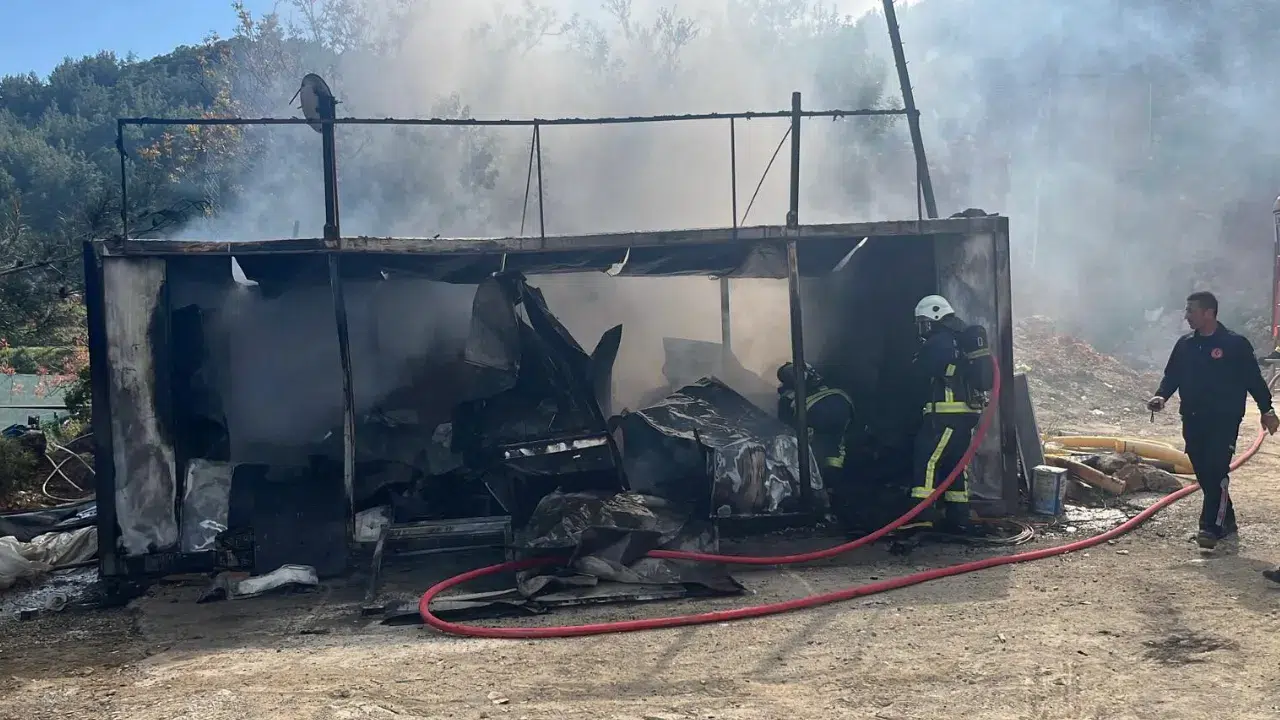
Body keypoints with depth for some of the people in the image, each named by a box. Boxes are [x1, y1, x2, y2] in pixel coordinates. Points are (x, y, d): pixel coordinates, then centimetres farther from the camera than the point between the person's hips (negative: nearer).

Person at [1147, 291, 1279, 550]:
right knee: (1203, 475, 9)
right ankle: (1226, 521, 25)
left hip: (1224, 420, -5)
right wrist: (1161, 395, -7)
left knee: (1216, 472, -14)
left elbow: (1254, 379, -2)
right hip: (1193, 421, 6)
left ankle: (1211, 528, -15)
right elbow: (1172, 376, 12)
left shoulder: (1236, 344, -5)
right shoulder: (1185, 344, 9)